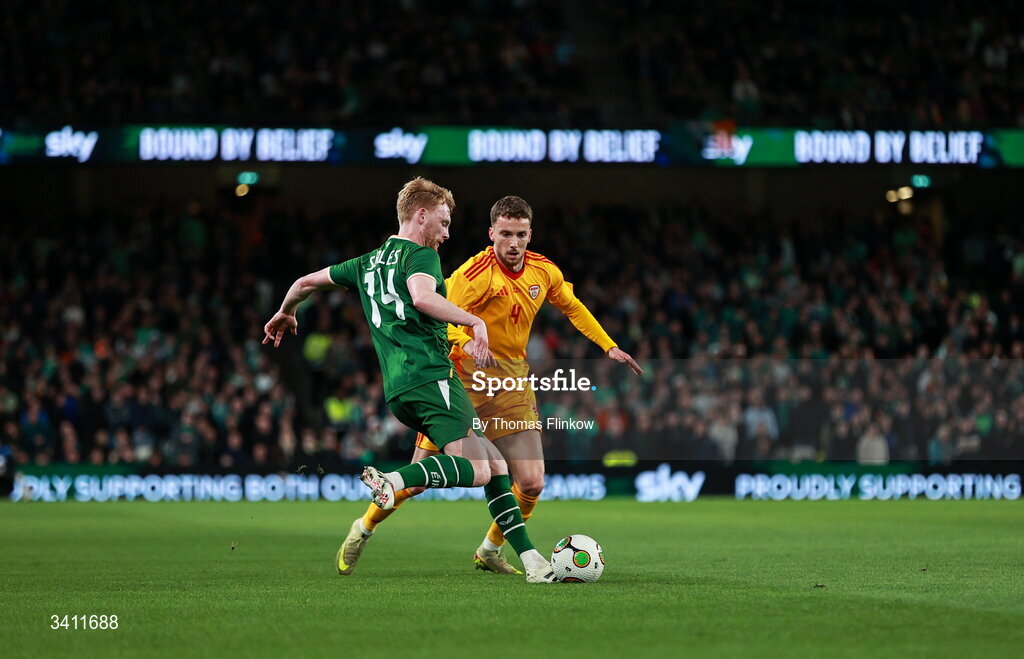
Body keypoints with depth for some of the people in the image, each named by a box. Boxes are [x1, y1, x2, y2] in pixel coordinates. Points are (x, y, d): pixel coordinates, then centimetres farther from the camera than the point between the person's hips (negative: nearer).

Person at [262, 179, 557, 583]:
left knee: (495, 463, 8)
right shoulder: (420, 255, -1)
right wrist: (475, 322, -22)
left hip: (397, 390, 9)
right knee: (478, 470, -19)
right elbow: (422, 296, -23)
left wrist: (286, 313, 52)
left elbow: (308, 282, 34)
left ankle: (528, 556, -1)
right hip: (431, 376, -9)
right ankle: (394, 481, -35)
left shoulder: (368, 263, 24)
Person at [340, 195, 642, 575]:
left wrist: (608, 346, 18)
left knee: (532, 484, -6)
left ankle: (490, 551, 18)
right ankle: (364, 529, 21)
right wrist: (465, 341, -42)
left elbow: (572, 307, 22)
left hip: (511, 380, 5)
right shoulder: (476, 273, -17)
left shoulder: (545, 272, 3)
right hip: (463, 377, -5)